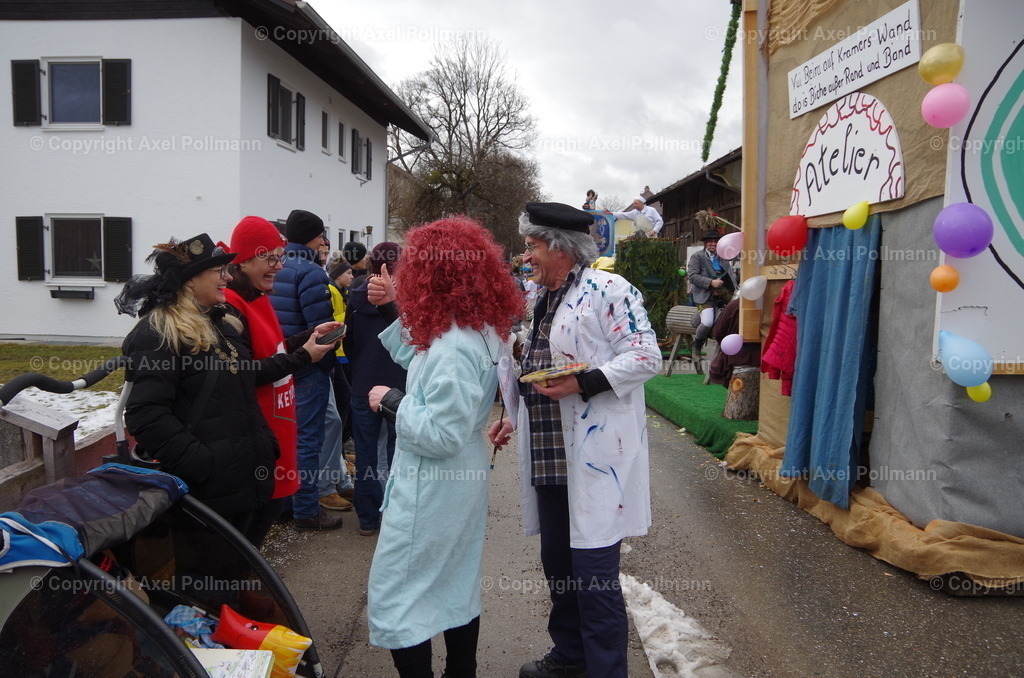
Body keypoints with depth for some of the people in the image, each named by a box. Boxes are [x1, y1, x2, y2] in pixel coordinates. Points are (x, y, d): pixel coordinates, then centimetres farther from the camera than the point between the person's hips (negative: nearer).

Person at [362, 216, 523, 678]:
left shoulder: (454, 348, -28)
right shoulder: (478, 329, 1)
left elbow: (441, 435, -26)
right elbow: (417, 358, 14)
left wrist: (392, 402, -15)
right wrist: (393, 308, 8)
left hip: (431, 485, -10)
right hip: (463, 479, 10)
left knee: (394, 595, 6)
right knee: (458, 585, 22)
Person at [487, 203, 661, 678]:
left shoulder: (607, 290, -10)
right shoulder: (545, 300, 17)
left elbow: (646, 356, -17)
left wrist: (583, 382, -24)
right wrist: (515, 421, 18)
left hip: (594, 459, -9)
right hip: (548, 458, 9)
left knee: (594, 575, -3)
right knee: (557, 564, 19)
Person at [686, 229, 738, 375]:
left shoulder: (723, 258, 23)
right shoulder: (697, 257, 7)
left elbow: (732, 274, 15)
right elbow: (692, 275, -7)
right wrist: (711, 282, -17)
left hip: (722, 292, 5)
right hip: (705, 295, -5)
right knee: (708, 322, -26)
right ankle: (696, 347, 0)